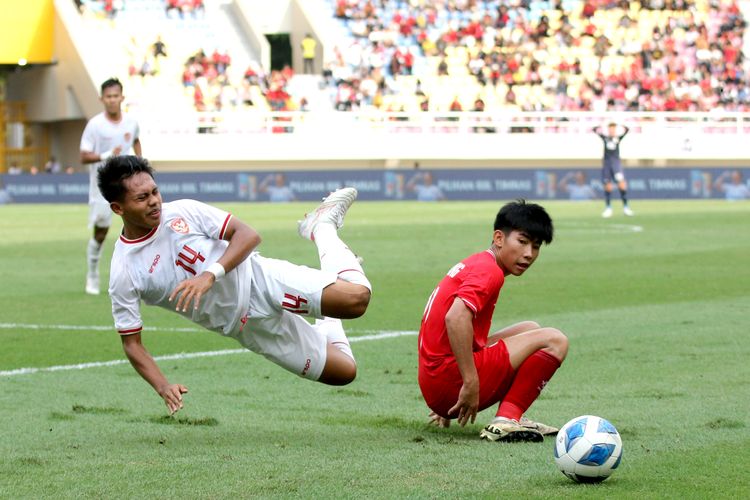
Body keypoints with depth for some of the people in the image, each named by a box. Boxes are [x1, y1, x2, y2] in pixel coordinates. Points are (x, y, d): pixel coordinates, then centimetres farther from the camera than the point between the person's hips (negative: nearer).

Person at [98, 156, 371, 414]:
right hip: (246, 325, 0)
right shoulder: (123, 275, -11)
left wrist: (210, 275, -27)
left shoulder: (182, 212, -9)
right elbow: (131, 343, -5)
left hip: (262, 279, 0)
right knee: (343, 371, -9)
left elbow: (248, 235, -9)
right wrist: (163, 387, -22)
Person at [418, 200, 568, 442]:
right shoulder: (489, 271, -11)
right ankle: (506, 420, -15)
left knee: (530, 330, 24)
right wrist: (471, 383, -28)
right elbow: (456, 317, -29)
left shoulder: (474, 264, 20)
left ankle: (509, 418, 6)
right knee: (554, 340, -8)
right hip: (451, 379, -10)